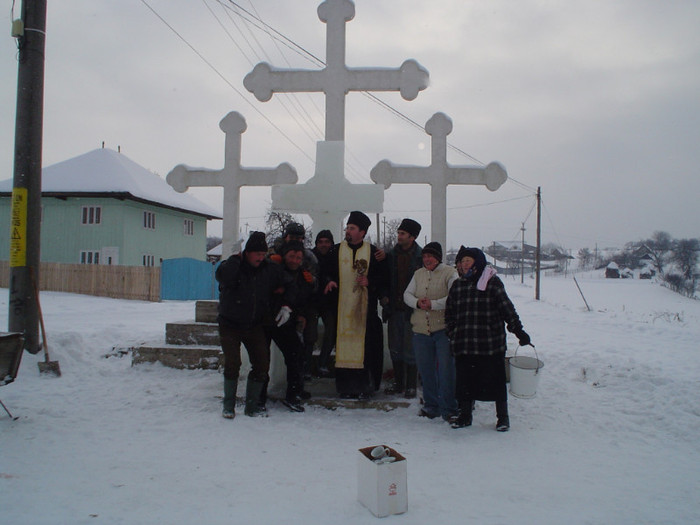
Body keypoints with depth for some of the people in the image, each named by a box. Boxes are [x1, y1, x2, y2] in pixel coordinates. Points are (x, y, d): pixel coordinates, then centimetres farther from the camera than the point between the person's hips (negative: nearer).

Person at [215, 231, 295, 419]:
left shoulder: (270, 270, 0)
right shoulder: (233, 266, -11)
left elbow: (288, 286, 14)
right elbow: (223, 276, -36)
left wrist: (286, 306, 0)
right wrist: (236, 258, -23)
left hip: (255, 326, 4)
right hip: (230, 325, -4)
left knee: (262, 364, -1)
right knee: (232, 363, -13)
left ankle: (252, 406, 15)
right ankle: (228, 405, 7)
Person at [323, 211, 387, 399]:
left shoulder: (373, 251, 4)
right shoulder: (337, 250, 9)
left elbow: (384, 276, 5)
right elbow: (329, 272, 14)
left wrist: (370, 281, -12)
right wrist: (330, 281, -7)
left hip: (365, 307, -1)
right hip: (342, 307, 1)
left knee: (365, 344, -2)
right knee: (344, 344, 0)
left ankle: (365, 386, 8)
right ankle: (346, 386, 9)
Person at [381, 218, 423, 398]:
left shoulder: (420, 257, -5)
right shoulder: (391, 255, 9)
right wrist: (385, 302, 2)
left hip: (411, 310, -5)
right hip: (394, 309, 5)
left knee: (410, 350, 1)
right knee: (395, 349, 11)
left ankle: (411, 385, 13)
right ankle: (398, 383, 24)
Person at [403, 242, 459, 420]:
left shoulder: (449, 273, -4)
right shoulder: (418, 273, 15)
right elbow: (407, 294, 11)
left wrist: (433, 304, -21)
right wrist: (417, 303, -9)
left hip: (443, 329, -5)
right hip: (421, 330, 5)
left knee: (446, 370, -3)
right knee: (425, 370, 11)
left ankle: (449, 409, 9)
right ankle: (431, 405, 25)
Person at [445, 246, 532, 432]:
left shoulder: (492, 282, -1)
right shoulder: (457, 285, 12)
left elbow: (507, 307, -3)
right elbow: (449, 313, 17)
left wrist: (518, 330, -8)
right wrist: (452, 336, 11)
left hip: (491, 344, -4)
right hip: (464, 345, 4)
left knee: (496, 380, 4)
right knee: (464, 380, 9)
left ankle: (502, 416, 21)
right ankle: (464, 415, 26)